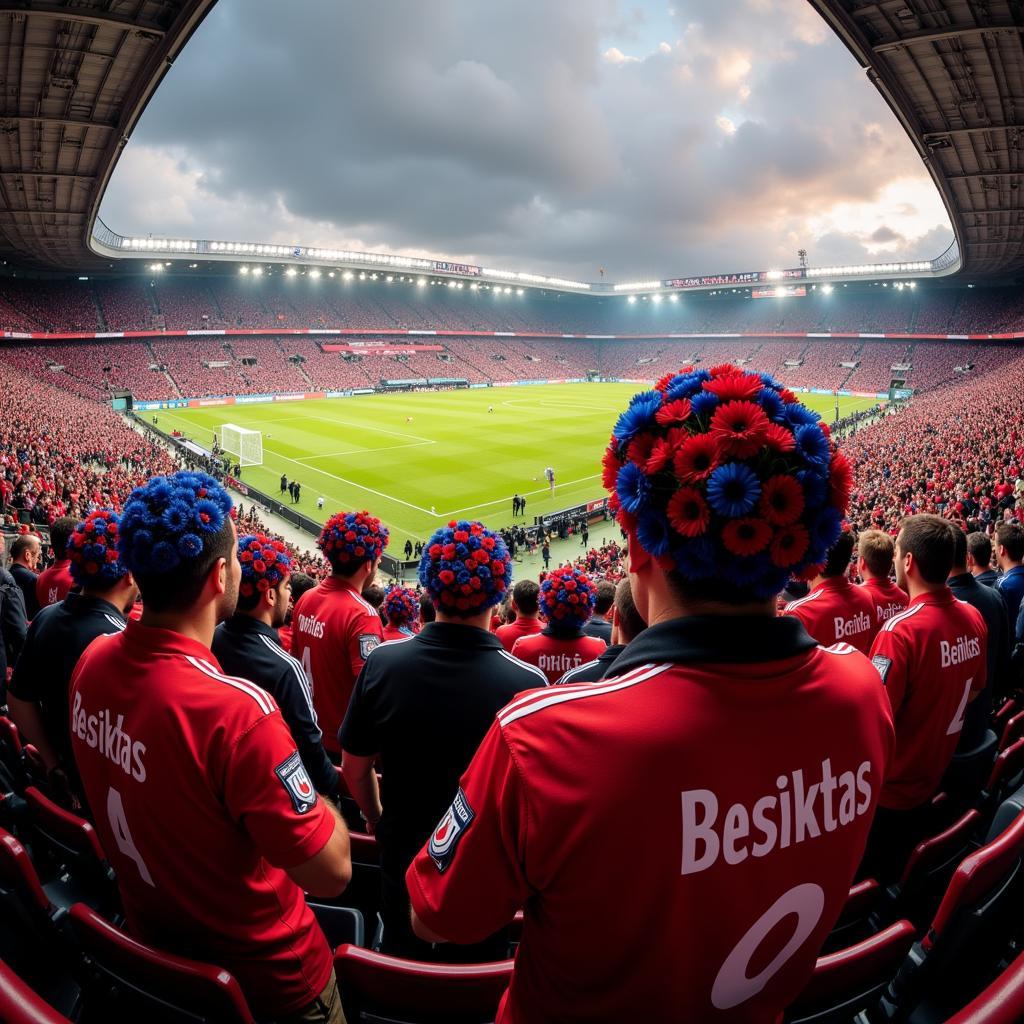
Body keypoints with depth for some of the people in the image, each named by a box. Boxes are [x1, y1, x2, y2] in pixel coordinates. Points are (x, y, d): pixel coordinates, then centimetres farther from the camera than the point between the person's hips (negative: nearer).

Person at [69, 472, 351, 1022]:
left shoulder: (93, 661, -14)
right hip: (265, 973, -6)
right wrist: (319, 799, -12)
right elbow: (331, 873, -30)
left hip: (150, 936, 6)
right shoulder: (238, 711, -38)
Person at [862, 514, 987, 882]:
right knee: (910, 874, 27)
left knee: (872, 878, 13)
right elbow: (974, 690, 11)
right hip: (933, 778, 7)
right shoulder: (973, 618, -5)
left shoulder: (901, 630, -29)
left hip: (889, 787, -7)